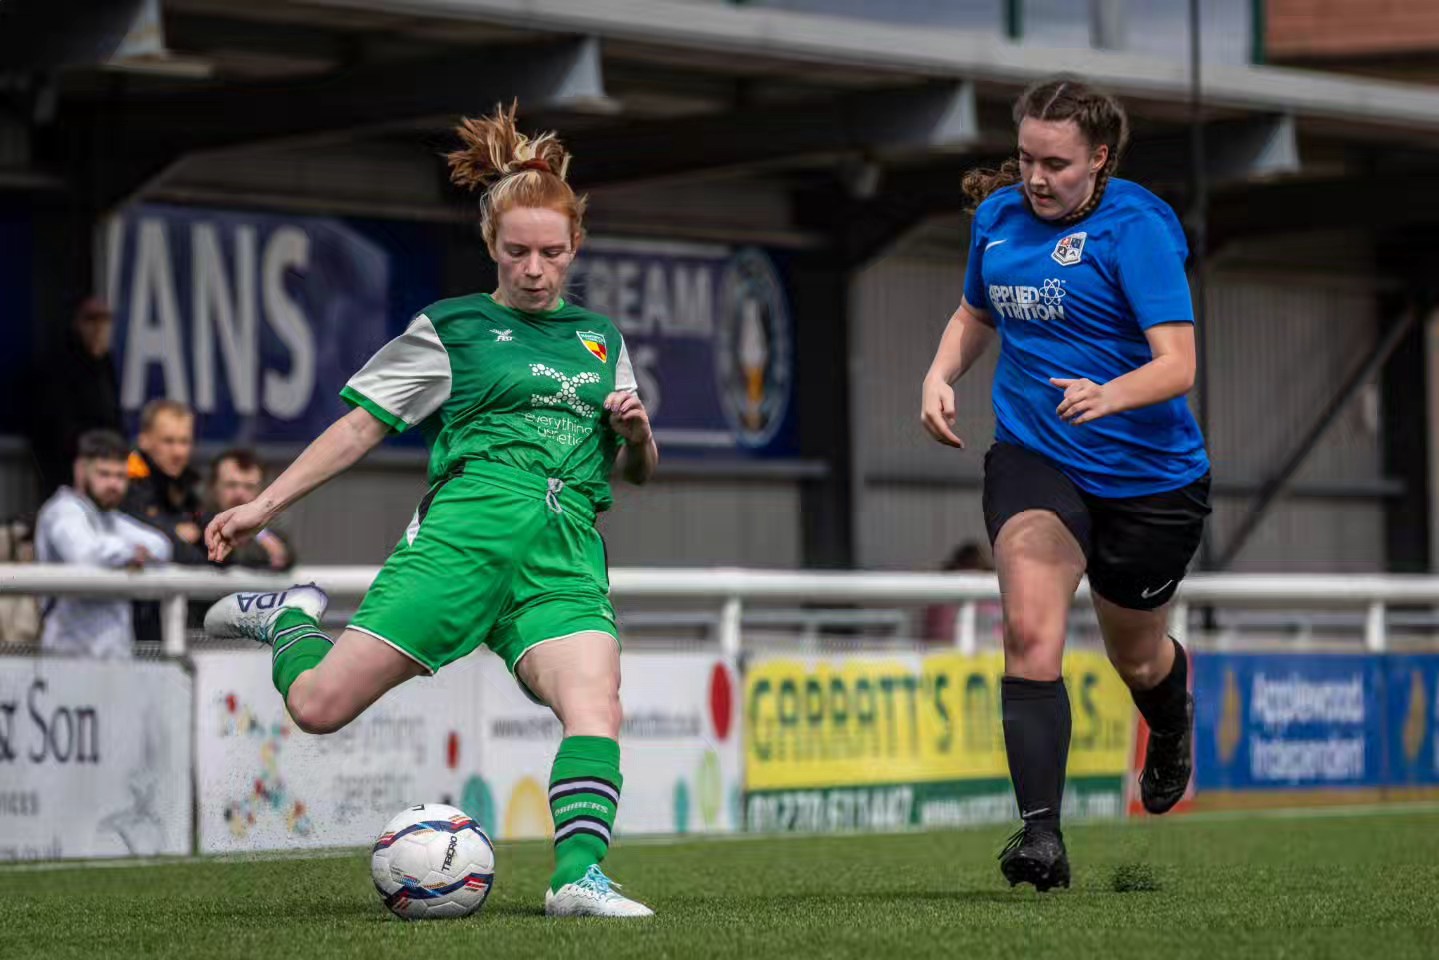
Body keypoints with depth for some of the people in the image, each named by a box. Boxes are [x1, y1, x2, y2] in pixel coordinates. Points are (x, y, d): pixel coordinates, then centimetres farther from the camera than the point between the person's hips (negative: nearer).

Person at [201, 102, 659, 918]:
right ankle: (293, 620, 22)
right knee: (320, 705, -10)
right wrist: (264, 506, 7)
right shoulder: (451, 329, 10)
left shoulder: (602, 340, 22)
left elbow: (641, 469, 28)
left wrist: (637, 431, 4)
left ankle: (579, 875, -31)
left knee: (596, 704, -26)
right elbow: (362, 424, 12)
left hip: (567, 557, 3)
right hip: (466, 535, -3)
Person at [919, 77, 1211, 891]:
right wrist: (942, 374, 3)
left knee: (1137, 656, 16)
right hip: (1033, 457, 3)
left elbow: (1177, 364, -23)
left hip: (1149, 472, -3)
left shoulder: (1137, 226, -16)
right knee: (1030, 631, -22)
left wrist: (1106, 396, -42)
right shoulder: (999, 215, 3)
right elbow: (977, 313, 23)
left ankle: (1174, 732, 55)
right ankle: (1041, 833, -28)